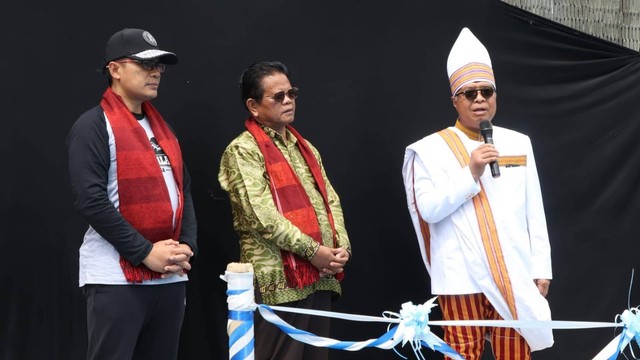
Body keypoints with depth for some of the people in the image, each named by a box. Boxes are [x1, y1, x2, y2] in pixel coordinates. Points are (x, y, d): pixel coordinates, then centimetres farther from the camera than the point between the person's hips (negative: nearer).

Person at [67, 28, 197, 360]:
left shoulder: (160, 127, 18)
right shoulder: (94, 126, -6)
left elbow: (183, 190, 18)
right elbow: (91, 201, -15)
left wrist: (187, 246, 1)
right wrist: (145, 252, -16)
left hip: (170, 277, 7)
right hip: (117, 278, -7)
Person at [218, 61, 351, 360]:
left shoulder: (305, 148, 21)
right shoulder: (243, 151, -5)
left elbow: (331, 201, 16)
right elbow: (262, 215, -15)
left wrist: (341, 246, -2)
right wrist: (312, 250, -15)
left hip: (321, 276, 7)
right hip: (280, 279, -7)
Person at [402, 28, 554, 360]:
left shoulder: (518, 143, 11)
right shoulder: (431, 149, 0)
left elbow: (534, 213, 12)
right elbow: (428, 208, -9)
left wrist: (541, 268, 9)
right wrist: (470, 173, -16)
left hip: (514, 275, 3)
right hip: (463, 278, -3)